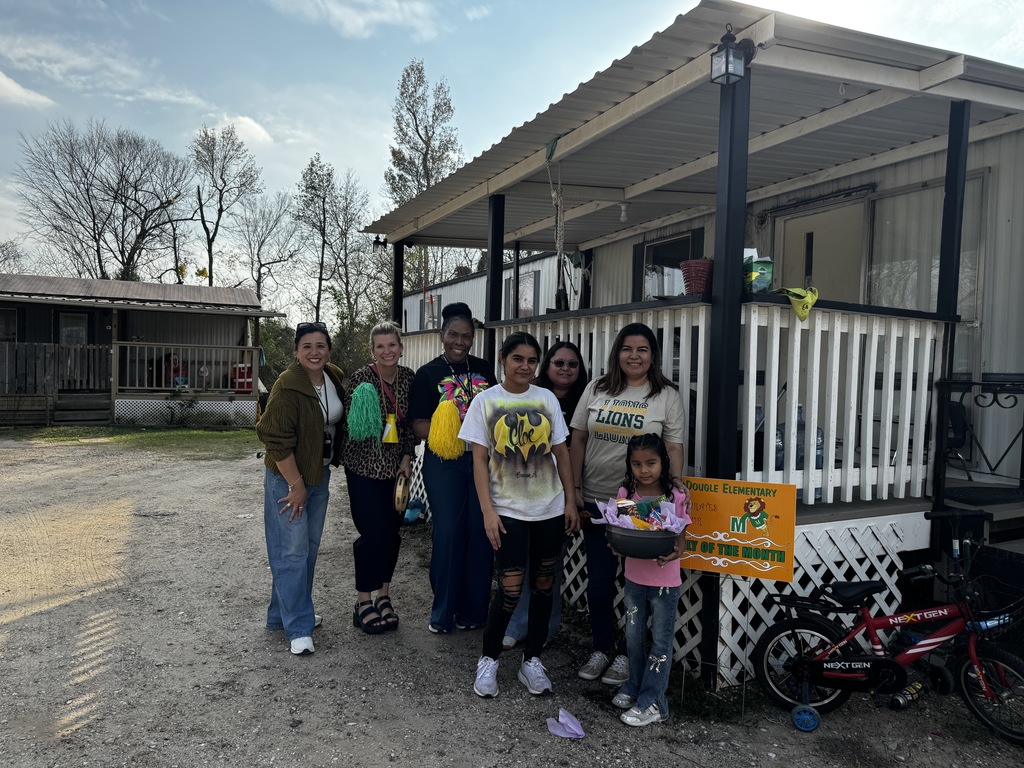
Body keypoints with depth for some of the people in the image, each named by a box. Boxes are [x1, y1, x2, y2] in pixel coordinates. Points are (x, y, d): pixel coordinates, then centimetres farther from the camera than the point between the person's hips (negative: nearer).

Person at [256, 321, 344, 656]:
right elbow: (277, 439, -21)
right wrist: (297, 485, -17)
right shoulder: (288, 386, -21)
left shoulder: (335, 378, 1)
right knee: (292, 552, -4)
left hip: (319, 475, 8)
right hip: (287, 478, -8)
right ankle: (298, 628, 5)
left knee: (310, 548, 15)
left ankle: (285, 613, 31)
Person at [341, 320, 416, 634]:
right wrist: (360, 424, -29)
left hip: (395, 466, 4)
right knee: (373, 533, -5)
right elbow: (350, 424, -8)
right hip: (364, 466, -4)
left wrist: (407, 457, 3)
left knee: (392, 533, 7)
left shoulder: (408, 377, 0)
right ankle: (363, 603, 11)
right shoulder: (362, 377, -13)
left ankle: (384, 597, 24)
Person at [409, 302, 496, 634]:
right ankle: (443, 612, 16)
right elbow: (419, 425, -4)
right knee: (447, 534, -1)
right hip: (444, 465, -3)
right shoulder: (428, 373, 0)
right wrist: (442, 432, -22)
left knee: (480, 534, 5)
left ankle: (473, 610, 21)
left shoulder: (484, 369, 9)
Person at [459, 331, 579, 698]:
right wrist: (487, 511, -10)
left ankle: (532, 660, 25)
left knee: (543, 585, 9)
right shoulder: (485, 401, -3)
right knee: (511, 588, -6)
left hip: (550, 509, 3)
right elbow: (479, 460, -4)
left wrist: (571, 500, 3)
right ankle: (488, 659, 16)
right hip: (508, 510, -3)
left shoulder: (547, 399, 4)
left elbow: (561, 453, 8)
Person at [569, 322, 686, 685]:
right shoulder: (597, 390, 4)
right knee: (598, 580, 10)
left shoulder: (667, 396, -3)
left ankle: (628, 655, 26)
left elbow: (674, 452, -4)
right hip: (596, 502, 3)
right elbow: (578, 441, 7)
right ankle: (601, 649, 29)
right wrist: (575, 490, 2)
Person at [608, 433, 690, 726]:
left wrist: (672, 554, -30)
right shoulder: (625, 494, -4)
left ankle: (652, 703, 17)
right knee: (634, 638, 17)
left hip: (665, 582, -3)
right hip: (634, 579, 3)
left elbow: (681, 539, -9)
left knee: (660, 643, 7)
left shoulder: (676, 497, -12)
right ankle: (635, 686, 37)